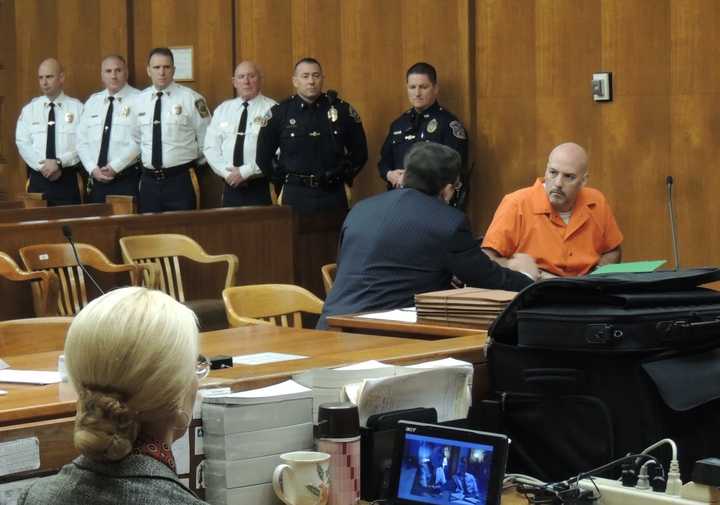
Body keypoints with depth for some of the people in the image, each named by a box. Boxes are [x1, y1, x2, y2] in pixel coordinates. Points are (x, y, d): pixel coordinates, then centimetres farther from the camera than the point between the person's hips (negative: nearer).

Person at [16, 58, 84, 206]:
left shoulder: (77, 107, 2)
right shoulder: (29, 109, 8)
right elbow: (23, 143, 2)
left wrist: (59, 162, -16)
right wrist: (42, 166, -12)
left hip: (68, 179, -2)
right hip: (38, 178, 2)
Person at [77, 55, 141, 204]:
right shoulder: (92, 102, 14)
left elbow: (139, 141, -12)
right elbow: (82, 141, 11)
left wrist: (114, 167, -15)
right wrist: (93, 169, -4)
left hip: (127, 180, -5)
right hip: (96, 180, 5)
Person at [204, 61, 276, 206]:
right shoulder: (222, 109, 11)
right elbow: (210, 147, 8)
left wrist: (245, 172, -15)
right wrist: (227, 172, -8)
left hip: (260, 188, -4)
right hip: (230, 188, 4)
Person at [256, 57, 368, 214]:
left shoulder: (343, 110, 3)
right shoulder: (279, 113, 1)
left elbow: (359, 151, 14)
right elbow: (263, 155, 9)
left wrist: (345, 175, 9)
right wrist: (281, 179, 7)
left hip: (333, 195, 1)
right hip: (295, 195, -1)